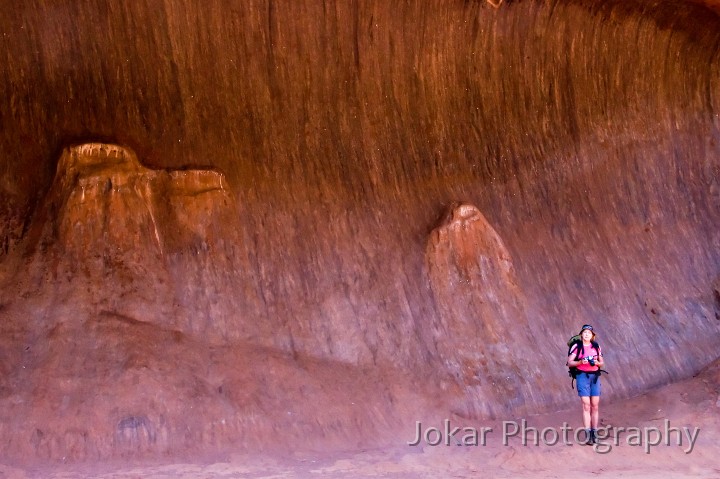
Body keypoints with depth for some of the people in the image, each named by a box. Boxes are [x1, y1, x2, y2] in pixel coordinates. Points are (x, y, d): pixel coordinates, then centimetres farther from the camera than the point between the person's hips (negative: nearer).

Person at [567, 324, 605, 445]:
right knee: (586, 405, -8)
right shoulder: (577, 346, -1)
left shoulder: (596, 346, 9)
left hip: (595, 376, 4)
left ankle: (594, 432, 11)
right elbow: (569, 362, -4)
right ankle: (588, 434, -7)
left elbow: (602, 363, 13)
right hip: (582, 376, -4)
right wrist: (580, 362, -20)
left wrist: (596, 362, -9)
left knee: (595, 406, 3)